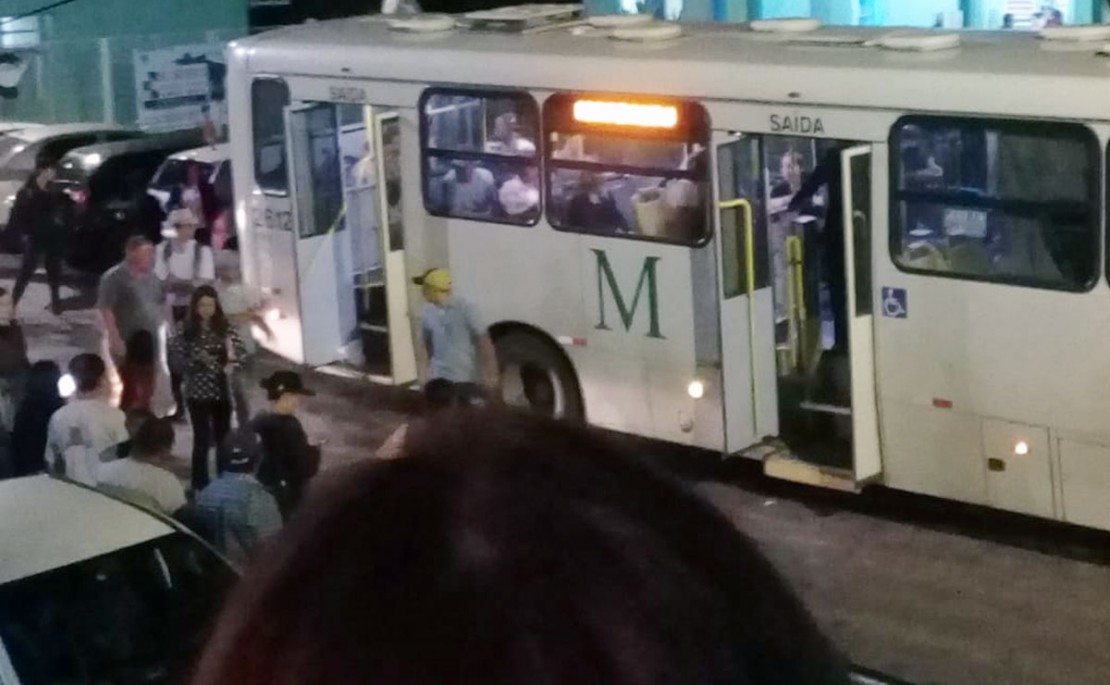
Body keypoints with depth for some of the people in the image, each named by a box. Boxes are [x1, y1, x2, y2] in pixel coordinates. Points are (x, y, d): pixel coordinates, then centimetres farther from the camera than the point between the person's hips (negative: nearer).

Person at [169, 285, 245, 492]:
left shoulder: (224, 327, 1)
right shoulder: (185, 329, -7)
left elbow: (241, 352, -1)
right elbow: (175, 359, -10)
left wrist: (231, 361, -21)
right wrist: (197, 360, -24)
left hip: (222, 391, 3)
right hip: (197, 392, -3)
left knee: (223, 436, 12)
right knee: (202, 439, -1)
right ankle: (200, 485, 10)